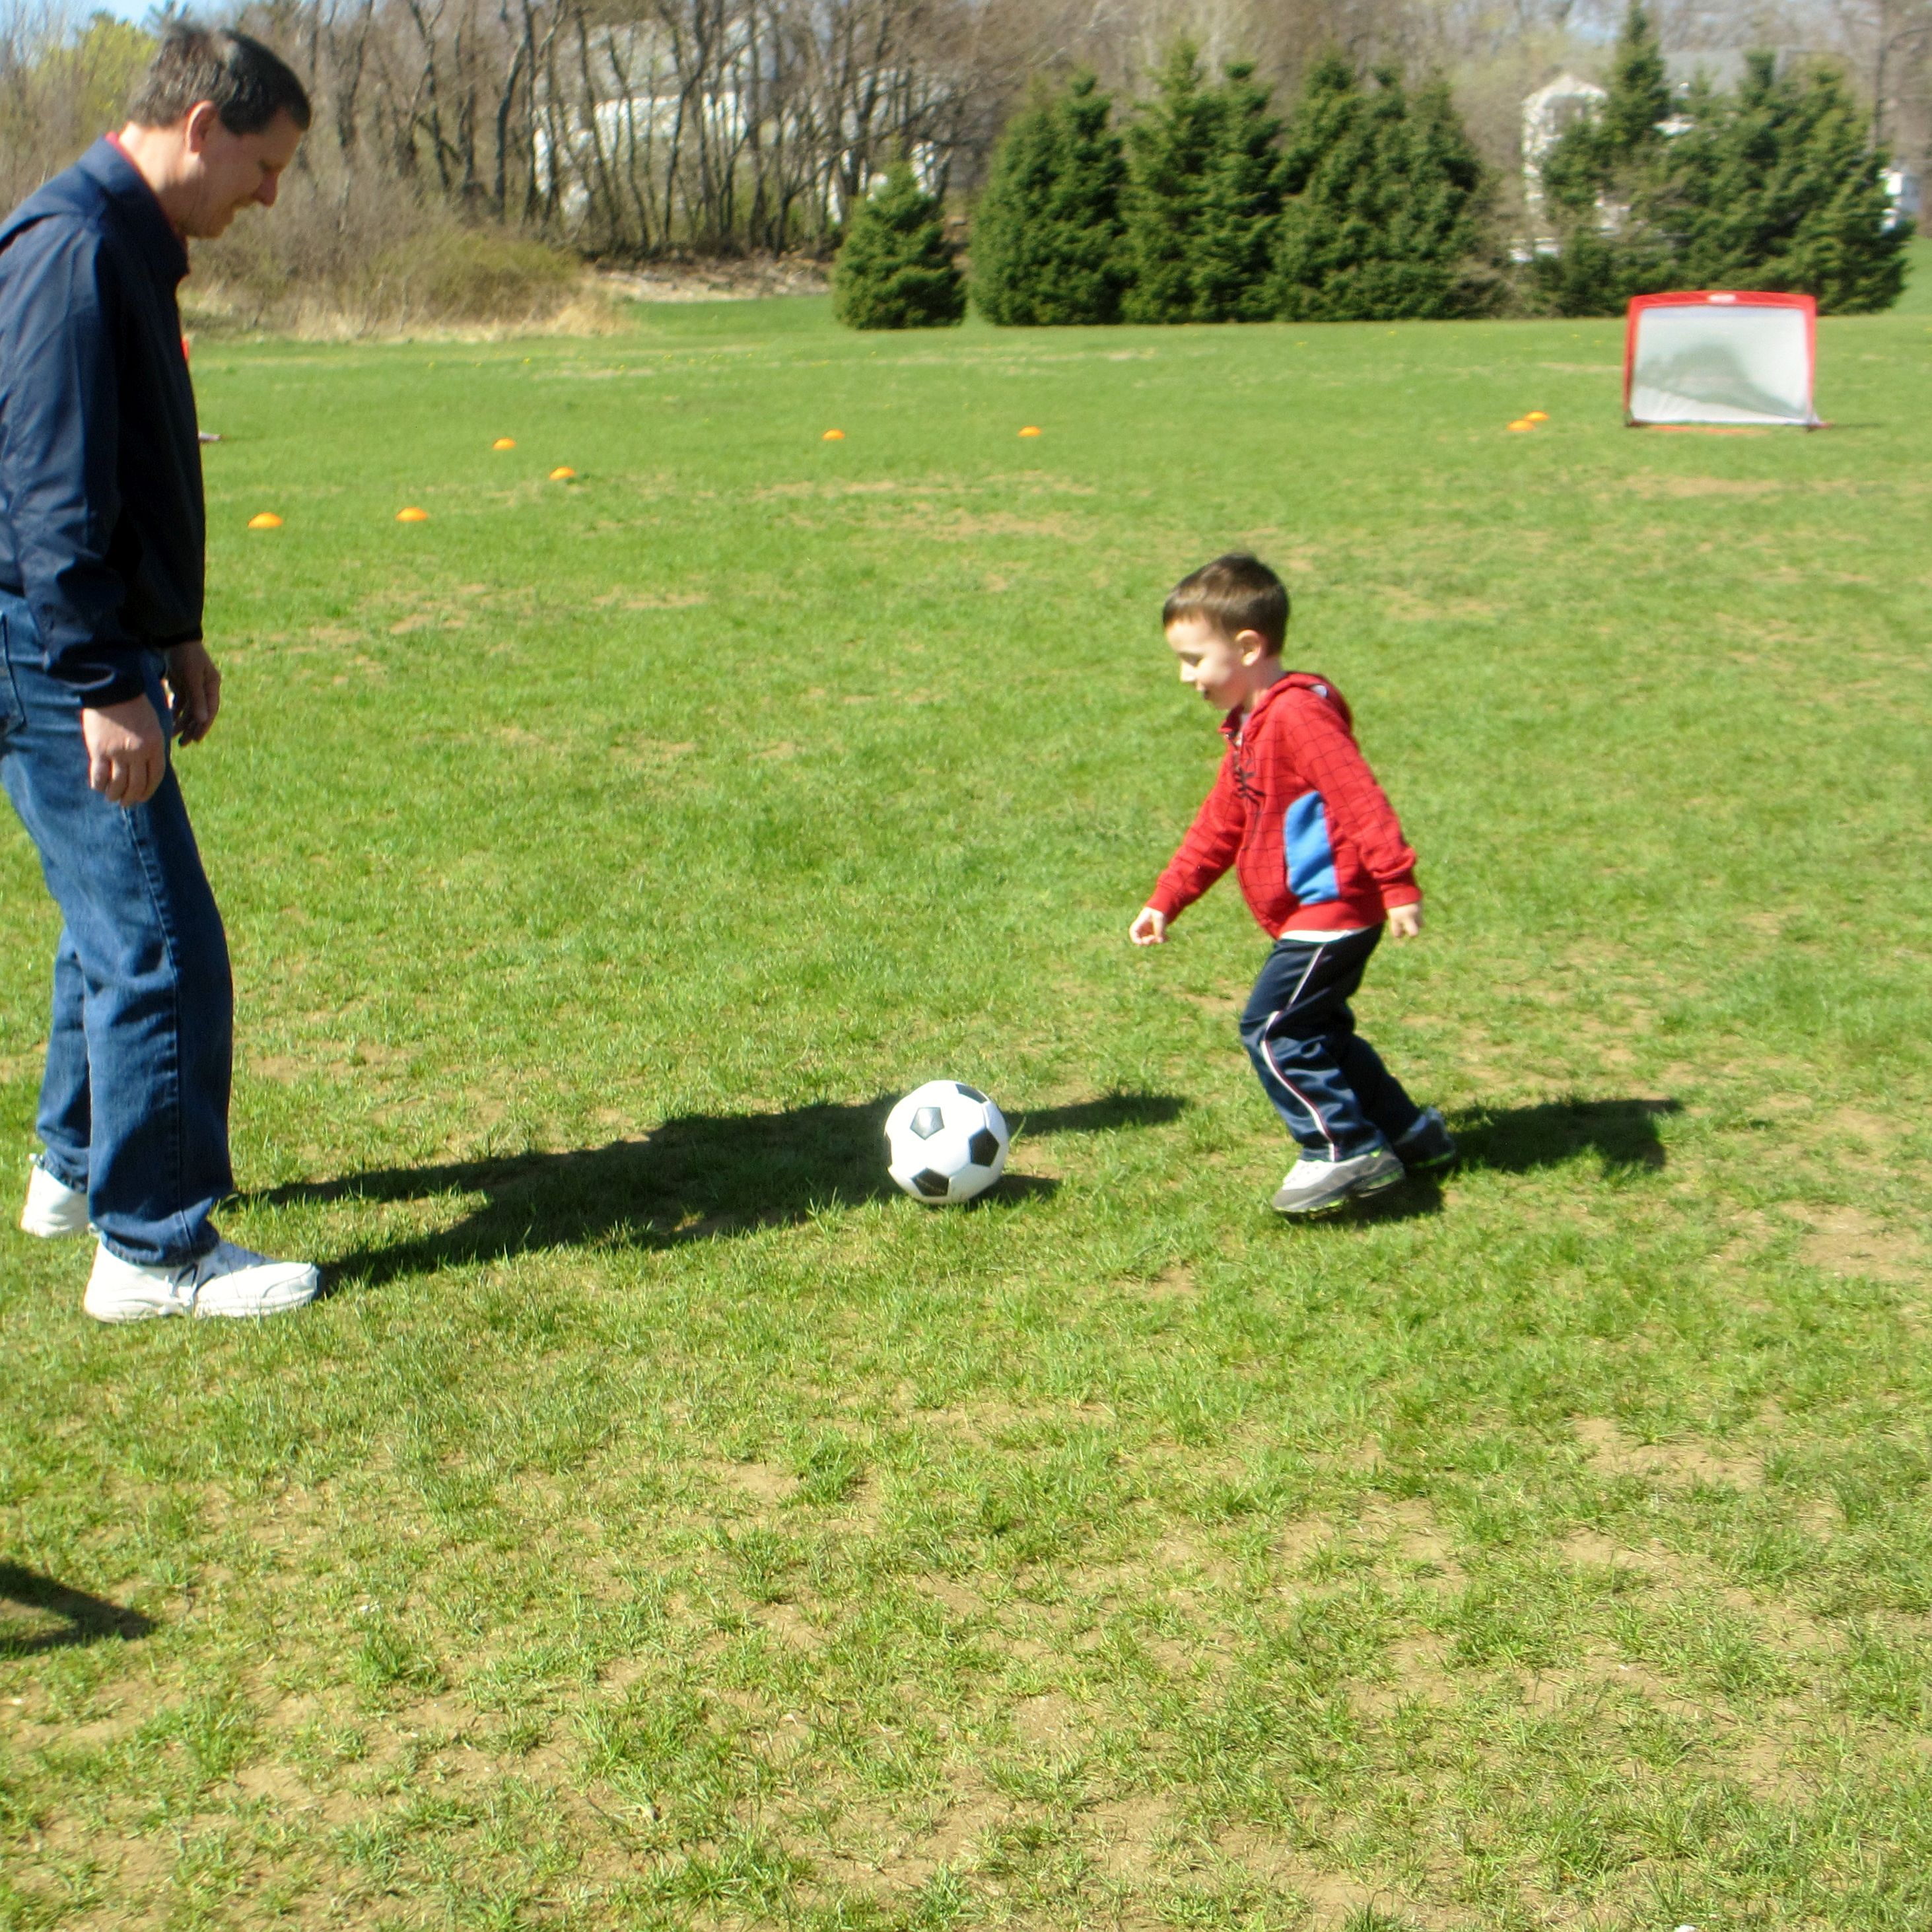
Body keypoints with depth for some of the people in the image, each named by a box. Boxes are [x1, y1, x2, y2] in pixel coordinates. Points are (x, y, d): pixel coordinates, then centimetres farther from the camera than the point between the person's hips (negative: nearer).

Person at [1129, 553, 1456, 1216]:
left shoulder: (1297, 713, -19)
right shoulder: (1250, 725, 15)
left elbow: (1360, 800, -26)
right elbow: (1220, 827, 21)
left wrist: (1397, 886, -31)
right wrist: (1165, 901, 18)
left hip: (1331, 912, -11)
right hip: (1315, 916, 11)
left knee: (1272, 1030, -11)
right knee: (1315, 1031, 19)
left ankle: (1345, 1153, -5)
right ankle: (1410, 1135, 29)